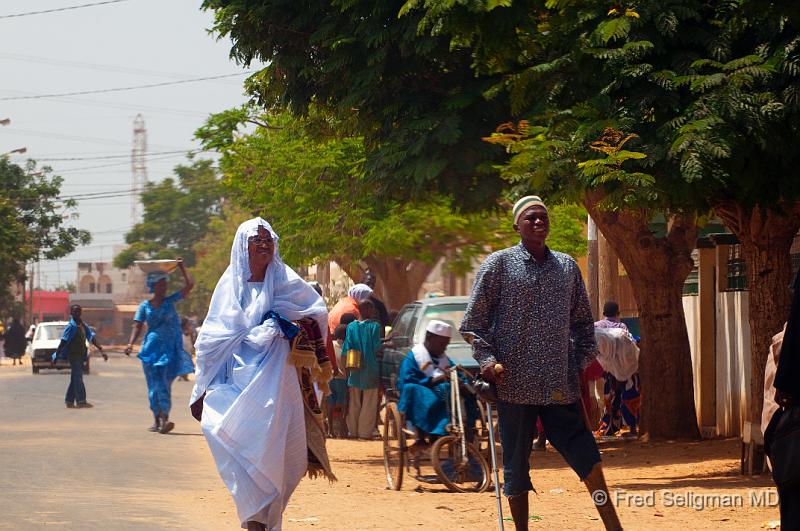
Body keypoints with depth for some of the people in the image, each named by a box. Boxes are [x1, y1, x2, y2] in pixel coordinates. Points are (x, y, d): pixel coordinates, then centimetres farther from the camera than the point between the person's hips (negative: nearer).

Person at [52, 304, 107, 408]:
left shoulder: (83, 325, 11)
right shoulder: (71, 326, -12)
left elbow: (92, 338, 10)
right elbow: (63, 342, -15)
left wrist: (101, 351, 2)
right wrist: (56, 355, -17)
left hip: (80, 356, 8)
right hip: (73, 355, -8)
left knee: (75, 379, 9)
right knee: (78, 377, -11)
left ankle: (69, 401, 13)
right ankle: (81, 401, -14)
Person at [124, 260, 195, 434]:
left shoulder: (170, 301, 6)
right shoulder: (145, 306, 7)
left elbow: (189, 285, -1)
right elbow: (137, 326, 2)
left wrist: (182, 267, 5)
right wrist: (131, 343, -13)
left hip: (170, 349, -1)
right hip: (151, 348, 1)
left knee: (164, 383, -11)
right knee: (154, 384, 1)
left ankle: (164, 418, -17)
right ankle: (156, 420, 7)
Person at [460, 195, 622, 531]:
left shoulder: (567, 267, 12)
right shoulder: (499, 264, 1)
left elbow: (583, 321, 20)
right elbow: (473, 323, 1)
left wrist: (587, 358, 7)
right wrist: (488, 360, -11)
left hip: (561, 385, 3)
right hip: (515, 385, -3)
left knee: (587, 456, -1)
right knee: (516, 465, 4)